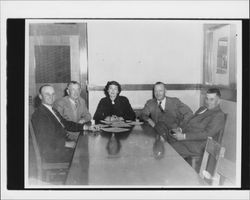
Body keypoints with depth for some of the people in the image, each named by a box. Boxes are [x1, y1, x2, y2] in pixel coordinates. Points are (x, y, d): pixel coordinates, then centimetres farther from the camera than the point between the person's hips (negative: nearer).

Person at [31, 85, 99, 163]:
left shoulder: (53, 110, 14)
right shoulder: (39, 115, -17)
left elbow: (66, 123, 15)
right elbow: (46, 141, -22)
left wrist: (87, 127, 4)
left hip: (61, 146, 9)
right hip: (51, 153, -9)